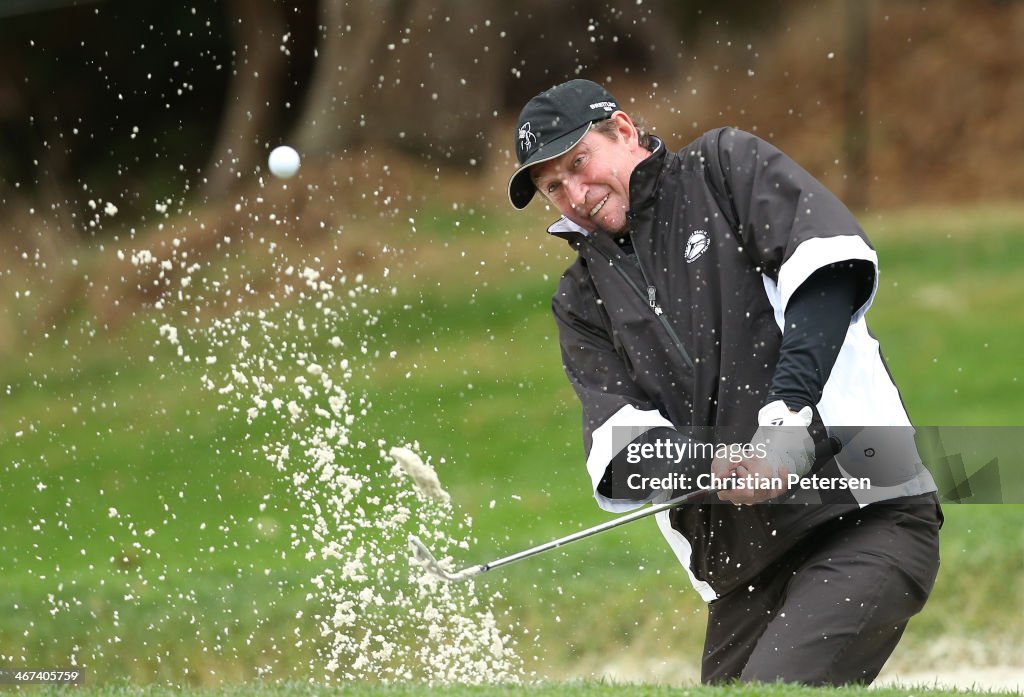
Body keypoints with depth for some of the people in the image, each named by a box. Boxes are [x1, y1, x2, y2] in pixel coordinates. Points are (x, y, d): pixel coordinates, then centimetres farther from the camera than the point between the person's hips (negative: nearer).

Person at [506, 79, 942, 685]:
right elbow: (618, 444, 4)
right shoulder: (583, 300, 18)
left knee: (775, 690, -25)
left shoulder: (724, 166, 6)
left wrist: (789, 413, -22)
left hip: (865, 520, -6)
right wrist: (708, 463, -18)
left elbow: (830, 259, -12)